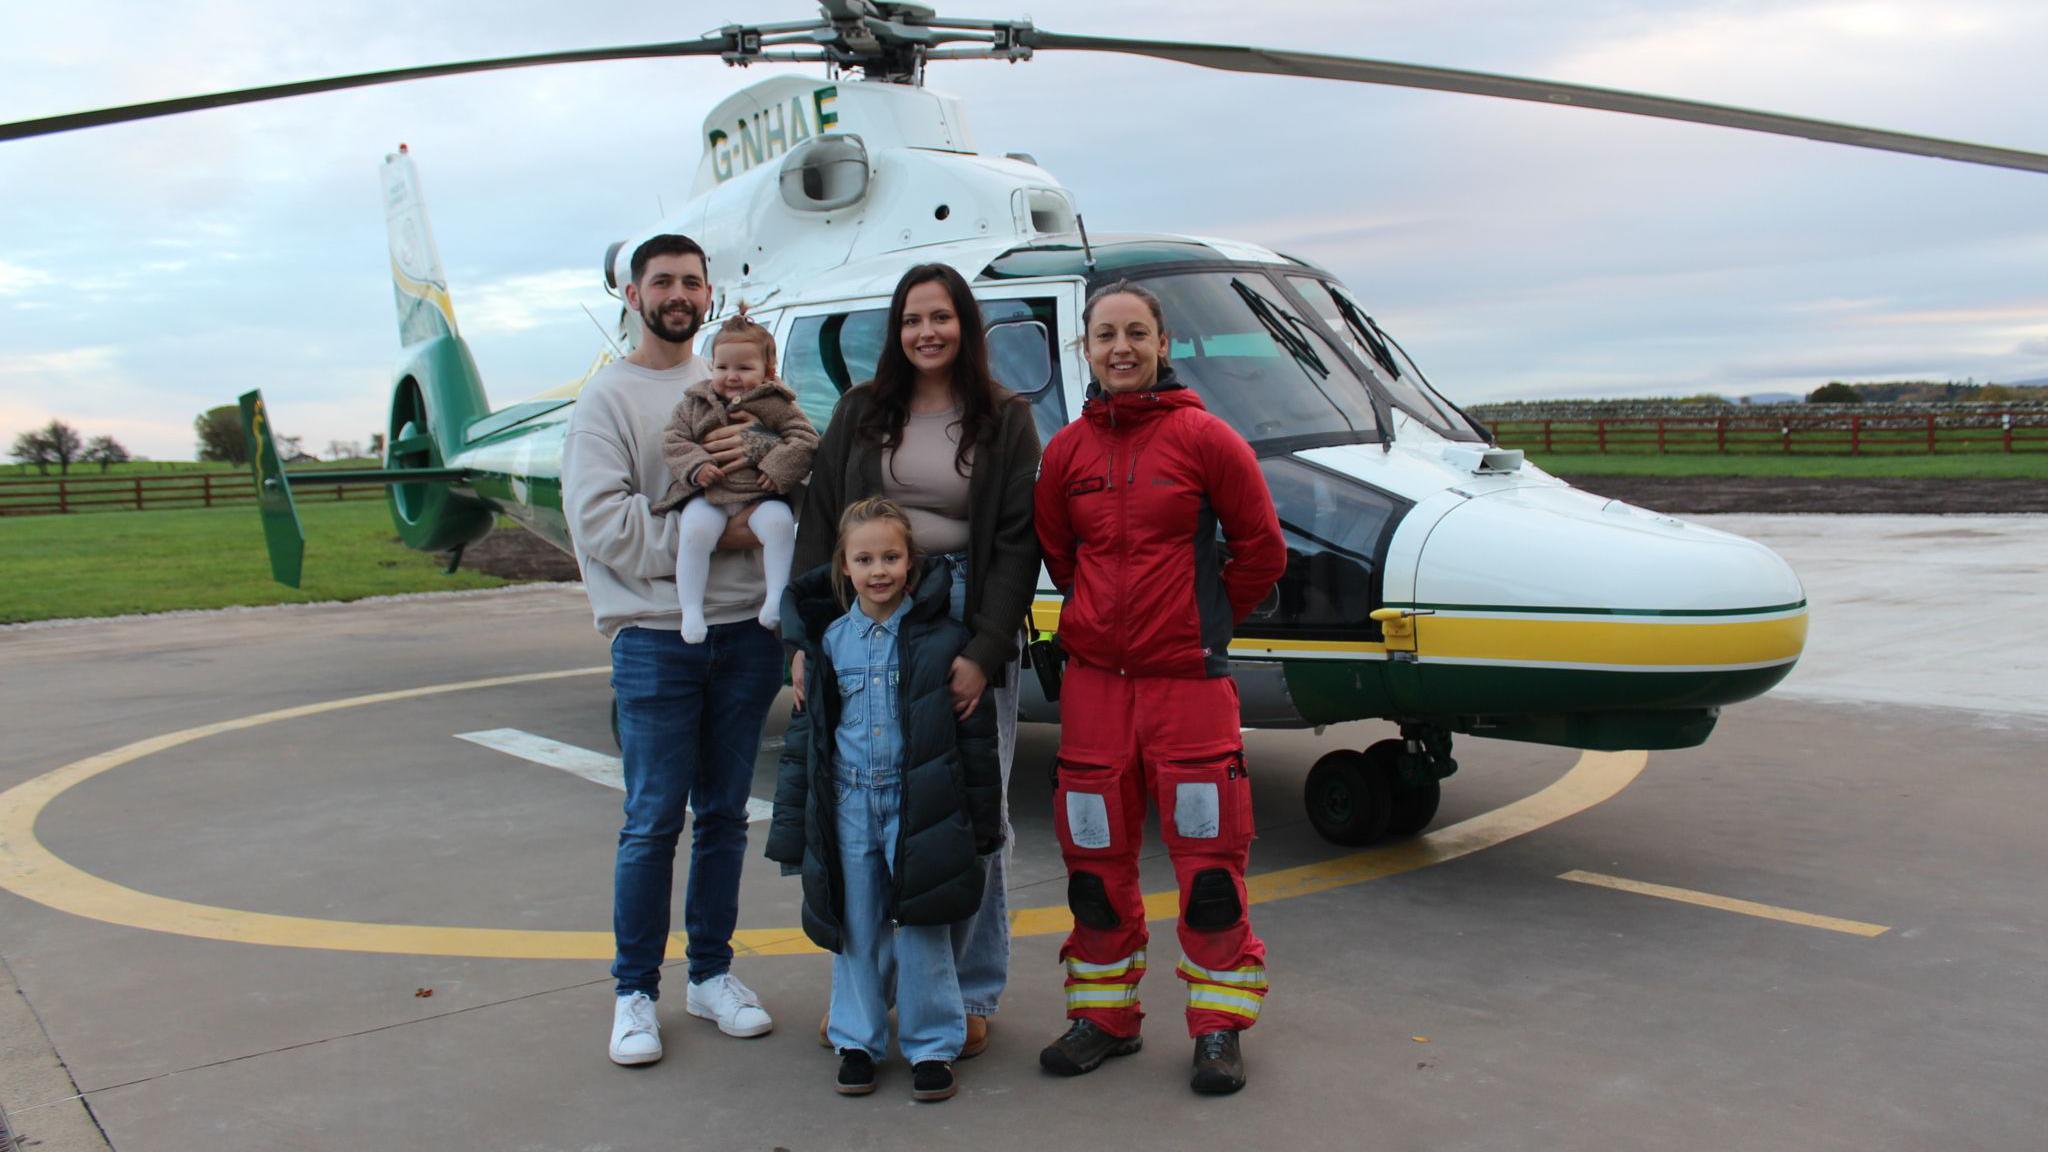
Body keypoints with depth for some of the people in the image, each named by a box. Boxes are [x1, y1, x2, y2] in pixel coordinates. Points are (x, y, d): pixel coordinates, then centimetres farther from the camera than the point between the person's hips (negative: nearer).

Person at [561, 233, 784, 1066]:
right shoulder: (609, 396, 0)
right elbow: (600, 521, -12)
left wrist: (760, 451, -15)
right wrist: (714, 535, -17)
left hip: (746, 630, 4)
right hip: (657, 638, -4)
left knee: (725, 815, 12)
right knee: (653, 823, 0)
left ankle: (712, 973, 25)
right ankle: (635, 991, 14)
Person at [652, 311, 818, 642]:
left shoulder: (777, 405, 6)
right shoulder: (695, 404, 14)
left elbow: (805, 440, 0)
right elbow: (673, 441, 10)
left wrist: (777, 469, -13)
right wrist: (696, 466, -10)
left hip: (760, 494, -1)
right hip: (707, 494, 1)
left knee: (779, 523, -30)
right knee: (695, 531, -26)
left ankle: (777, 596, -19)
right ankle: (691, 610, -19)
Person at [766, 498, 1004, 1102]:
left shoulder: (941, 636, -5)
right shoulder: (830, 639, 4)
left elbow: (976, 731, -1)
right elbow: (804, 732, 10)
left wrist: (983, 817, -2)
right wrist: (792, 819, 8)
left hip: (921, 801, -3)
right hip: (849, 804, 3)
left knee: (922, 932, 3)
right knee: (856, 931, 11)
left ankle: (932, 1046, 18)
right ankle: (858, 1041, 25)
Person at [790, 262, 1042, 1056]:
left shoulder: (1007, 421, 5)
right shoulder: (861, 412, 11)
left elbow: (1017, 544, -2)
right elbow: (818, 524, 8)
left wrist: (983, 653, -12)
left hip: (967, 628, -2)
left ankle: (971, 993, 15)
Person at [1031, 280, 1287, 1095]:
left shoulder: (1205, 439, -5)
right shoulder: (1066, 450, 5)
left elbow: (1260, 548, 1)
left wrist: (1208, 620, 8)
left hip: (1188, 677, -3)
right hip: (1094, 679, 4)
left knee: (1207, 853, 0)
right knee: (1095, 854, 10)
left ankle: (1219, 1024, 15)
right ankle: (1103, 1013, 25)